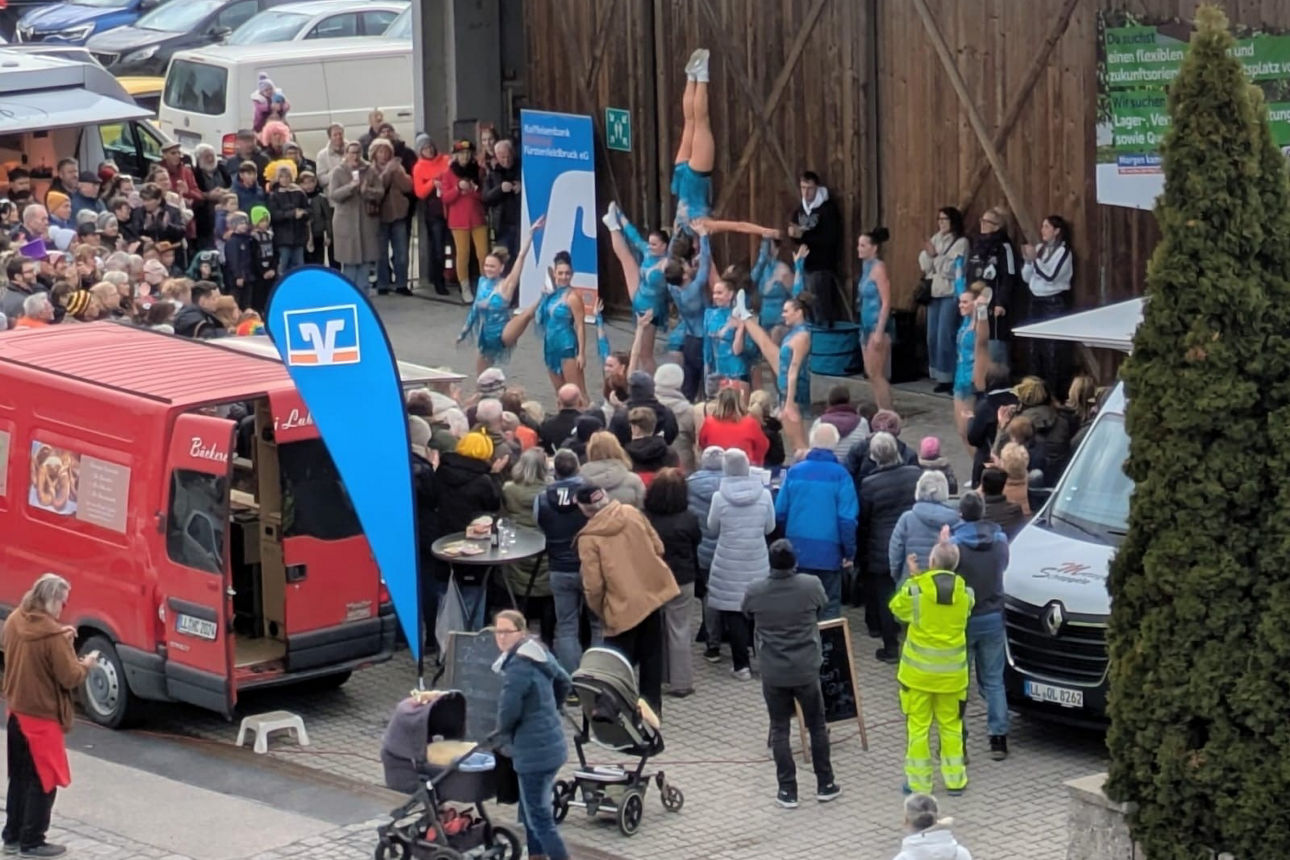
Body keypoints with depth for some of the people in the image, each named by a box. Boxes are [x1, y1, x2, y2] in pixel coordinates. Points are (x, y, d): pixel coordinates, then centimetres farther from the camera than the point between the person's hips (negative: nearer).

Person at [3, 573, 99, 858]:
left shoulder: (14, 622, 0)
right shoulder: (52, 635, -23)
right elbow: (69, 677, -18)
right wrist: (86, 664, 1)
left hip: (16, 712, 8)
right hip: (42, 717, -8)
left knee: (19, 778, 18)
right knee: (44, 780, 4)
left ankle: (13, 836, 25)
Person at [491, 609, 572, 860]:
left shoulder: (518, 666, -22)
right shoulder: (540, 654, 8)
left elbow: (508, 711, -22)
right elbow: (564, 684, 21)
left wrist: (504, 736, -2)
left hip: (534, 752, -10)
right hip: (552, 743, 10)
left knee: (540, 819, -3)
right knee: (530, 813, 23)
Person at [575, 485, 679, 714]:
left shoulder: (589, 537, -11)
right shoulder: (632, 514, 2)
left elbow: (593, 585, -12)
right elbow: (658, 547, 9)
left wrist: (599, 612, 3)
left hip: (622, 607, -6)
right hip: (653, 593, 6)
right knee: (651, 656, 18)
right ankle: (652, 708, 26)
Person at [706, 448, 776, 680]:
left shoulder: (720, 497, -12)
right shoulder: (763, 494, -7)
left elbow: (712, 527, 1)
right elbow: (769, 527, 4)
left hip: (729, 563, -2)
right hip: (757, 562, 2)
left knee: (734, 612, 3)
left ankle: (741, 665, 3)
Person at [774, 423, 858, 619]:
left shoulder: (794, 472, 0)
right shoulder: (840, 475, -9)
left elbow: (780, 512, 3)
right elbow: (847, 518, -12)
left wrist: (787, 541, 17)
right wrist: (849, 552, -3)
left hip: (797, 550, 3)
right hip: (829, 551, -3)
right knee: (830, 606, 4)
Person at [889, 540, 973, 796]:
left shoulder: (916, 589, -15)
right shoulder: (965, 592, -5)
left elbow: (897, 608, 1)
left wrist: (912, 577, 9)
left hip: (919, 670, -3)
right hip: (952, 673, 3)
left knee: (918, 727, 5)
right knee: (951, 725, 15)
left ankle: (918, 782, 8)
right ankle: (955, 779, 19)